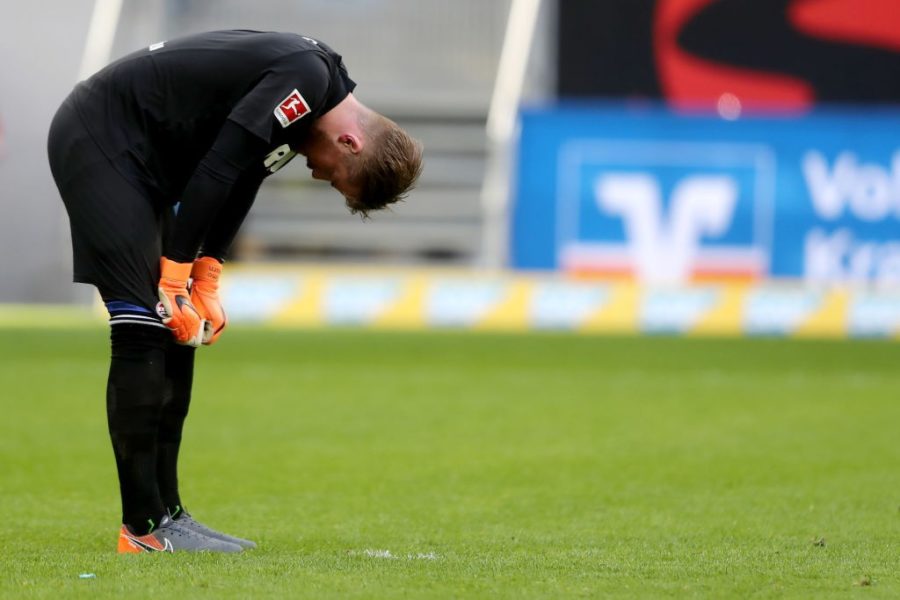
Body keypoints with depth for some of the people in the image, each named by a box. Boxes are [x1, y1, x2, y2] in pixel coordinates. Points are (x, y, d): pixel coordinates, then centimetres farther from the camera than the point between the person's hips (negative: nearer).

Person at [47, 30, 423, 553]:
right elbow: (216, 171, -24)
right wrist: (176, 280, -18)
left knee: (180, 334, 9)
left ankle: (166, 512, 13)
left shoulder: (318, 86, 8)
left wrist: (207, 281, 5)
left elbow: (242, 177, 13)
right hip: (98, 139, -10)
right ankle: (143, 527, -12)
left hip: (142, 158, 10)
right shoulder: (307, 78, -23)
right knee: (144, 329, -13)